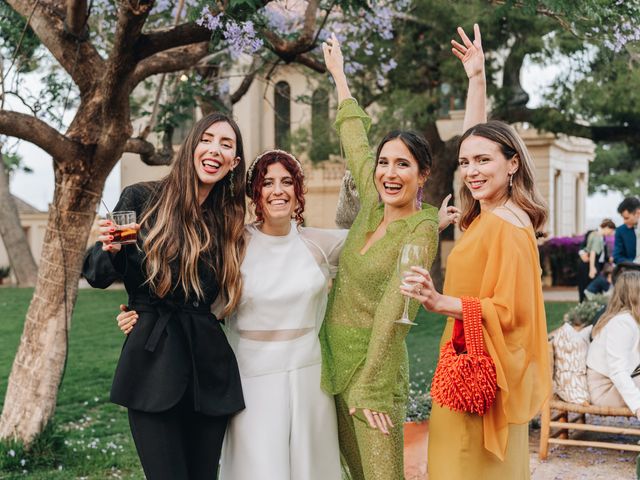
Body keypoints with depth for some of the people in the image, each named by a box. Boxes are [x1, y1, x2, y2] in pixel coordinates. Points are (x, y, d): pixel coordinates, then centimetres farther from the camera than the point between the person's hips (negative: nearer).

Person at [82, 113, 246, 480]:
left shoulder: (229, 222, 9)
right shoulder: (141, 199, -2)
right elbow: (98, 276, 0)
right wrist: (111, 250, -17)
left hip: (209, 367, 4)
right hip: (154, 364, -3)